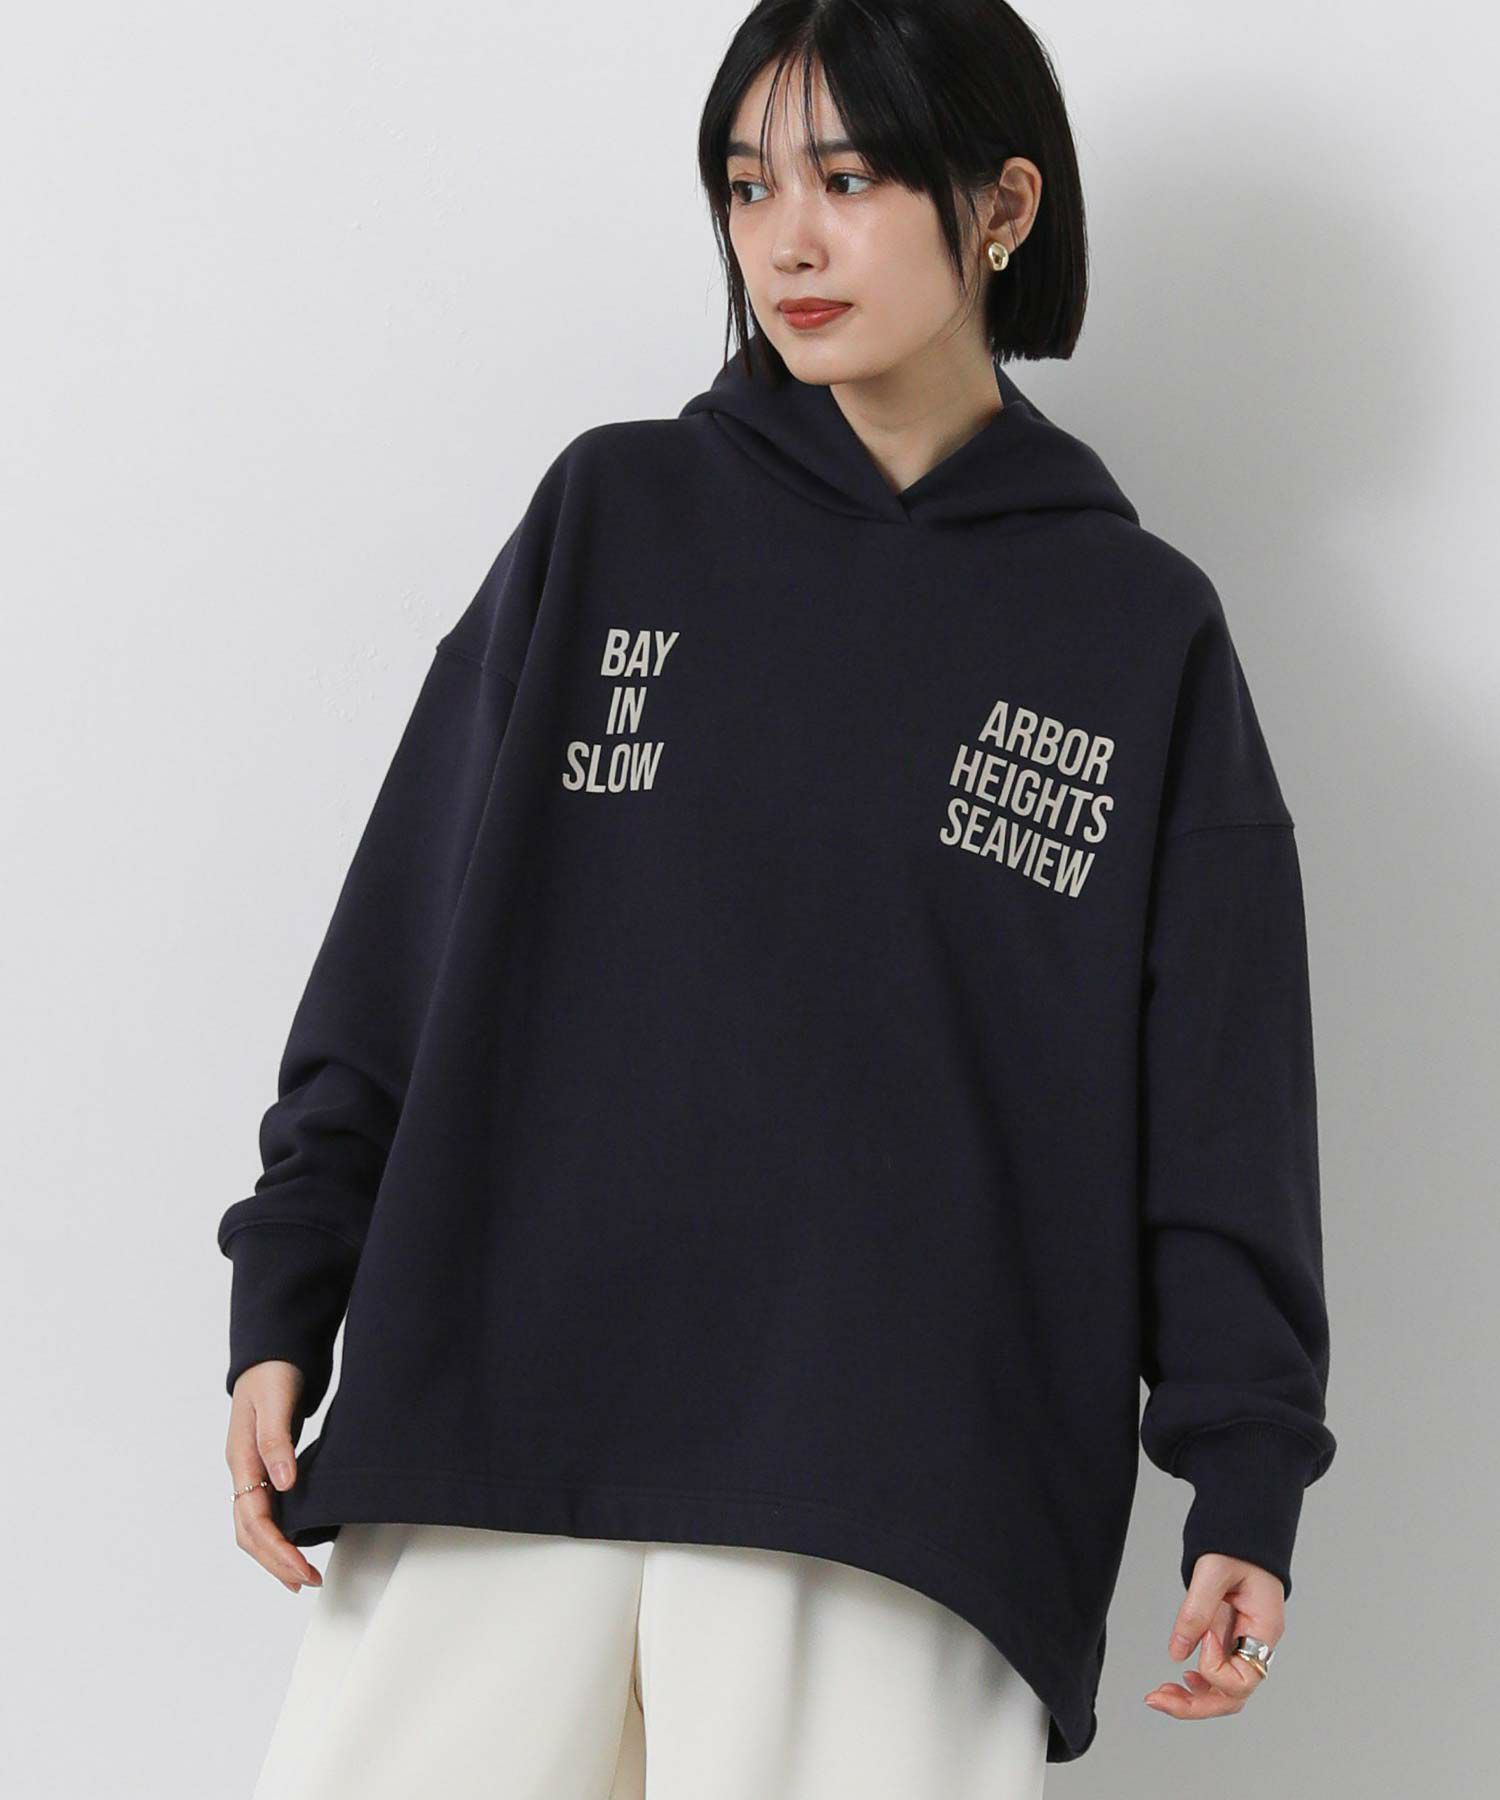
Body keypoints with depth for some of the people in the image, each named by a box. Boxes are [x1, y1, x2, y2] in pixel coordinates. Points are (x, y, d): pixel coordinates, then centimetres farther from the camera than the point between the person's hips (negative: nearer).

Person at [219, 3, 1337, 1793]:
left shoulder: (1140, 628, 9)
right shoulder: (610, 516, 11)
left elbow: (1221, 1094, 7)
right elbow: (406, 938, 11)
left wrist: (1247, 1471, 0)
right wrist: (286, 1299, 5)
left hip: (904, 1486, -1)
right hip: (494, 1420, 1)